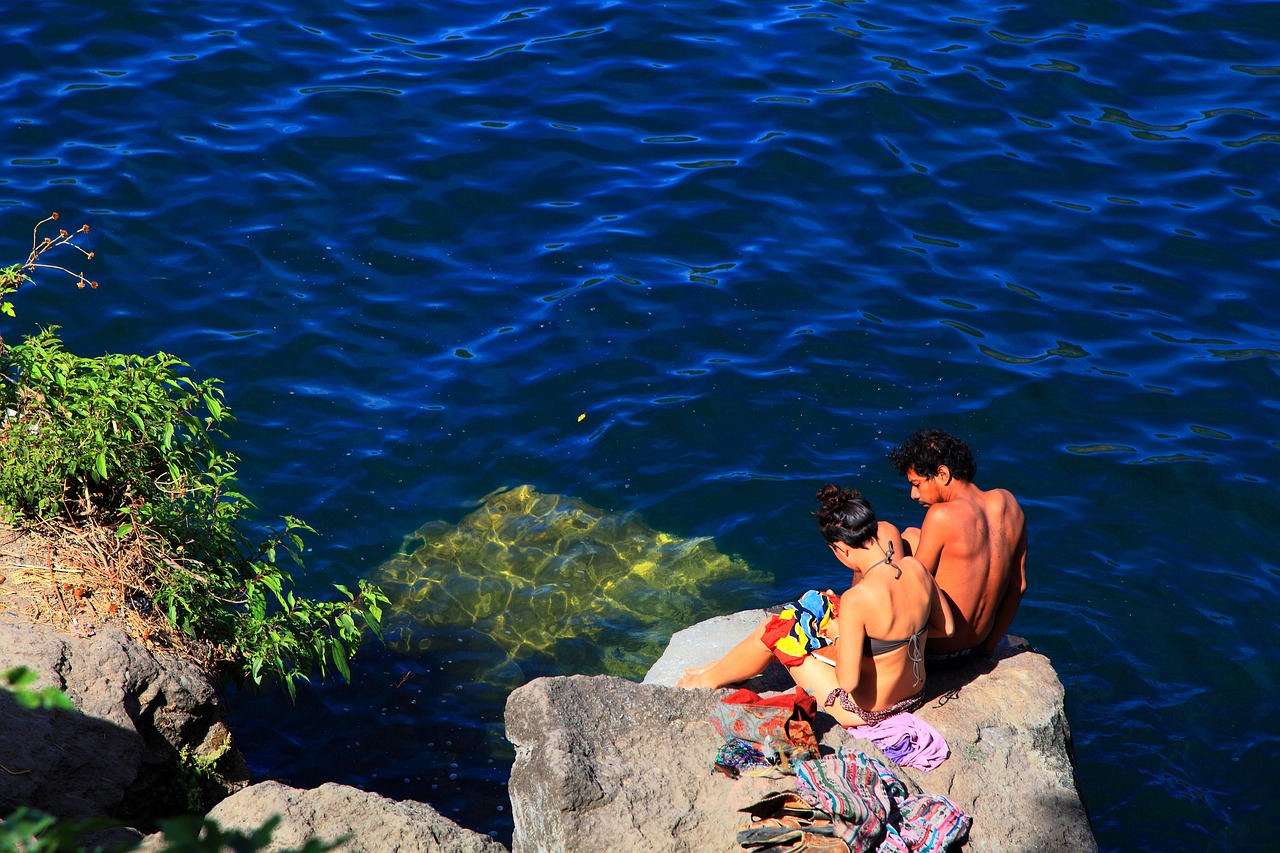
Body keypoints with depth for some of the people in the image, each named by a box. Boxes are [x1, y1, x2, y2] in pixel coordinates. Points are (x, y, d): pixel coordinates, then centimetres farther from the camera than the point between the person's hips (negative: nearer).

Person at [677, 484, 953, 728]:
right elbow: (947, 627, 5)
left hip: (866, 710, -7)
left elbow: (848, 681, -28)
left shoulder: (857, 599, -31)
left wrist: (838, 634, -11)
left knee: (777, 630, 7)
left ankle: (711, 679, 36)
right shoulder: (917, 570, -11)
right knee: (813, 606, 18)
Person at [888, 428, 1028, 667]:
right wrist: (990, 643, 15)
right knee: (911, 537, 21)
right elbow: (1019, 584, 4)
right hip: (976, 646, 7)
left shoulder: (942, 516, -24)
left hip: (934, 651, -7)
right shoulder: (1007, 502, -3)